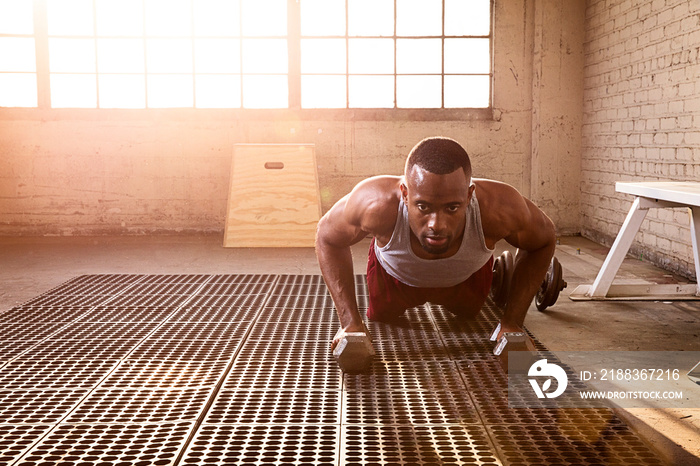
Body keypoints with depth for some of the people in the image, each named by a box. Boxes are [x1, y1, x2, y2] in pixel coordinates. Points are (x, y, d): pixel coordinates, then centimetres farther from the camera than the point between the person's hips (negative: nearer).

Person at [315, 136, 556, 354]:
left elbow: (544, 241, -20)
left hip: (468, 277, 1)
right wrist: (351, 322, -29)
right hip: (393, 274, -1)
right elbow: (328, 237, -24)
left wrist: (512, 323, -24)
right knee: (379, 317, 29)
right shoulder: (379, 204, -46)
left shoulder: (500, 208, -44)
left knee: (469, 313, 32)